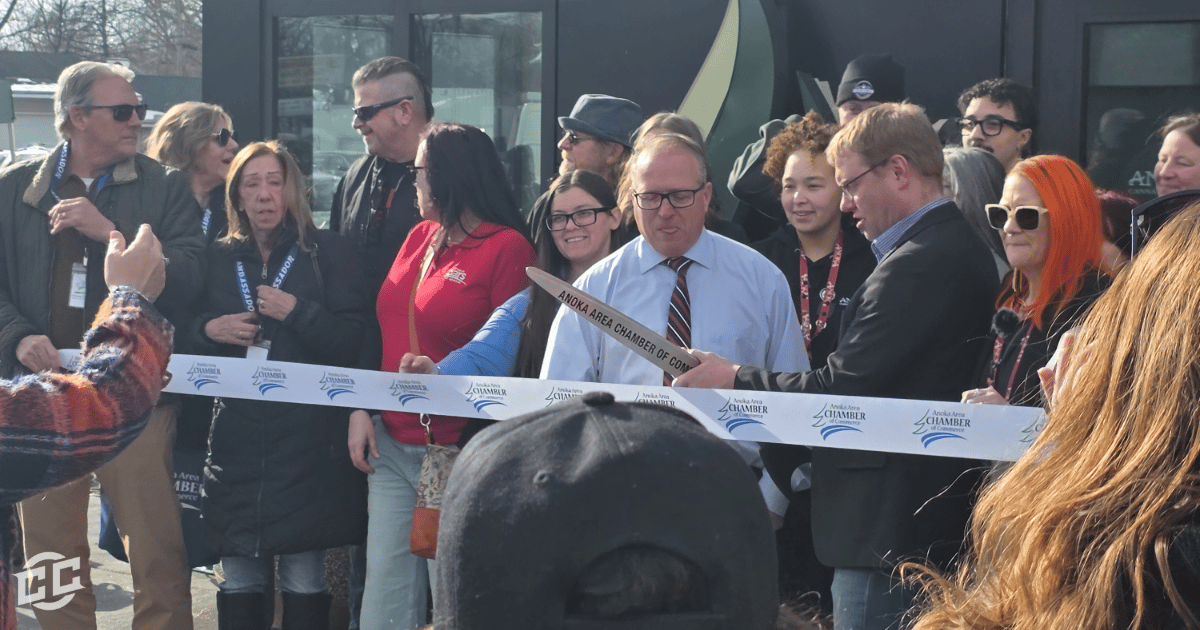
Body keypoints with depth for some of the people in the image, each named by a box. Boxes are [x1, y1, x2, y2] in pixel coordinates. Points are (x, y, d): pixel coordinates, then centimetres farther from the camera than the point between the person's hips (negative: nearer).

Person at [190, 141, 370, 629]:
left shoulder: (327, 251, 4)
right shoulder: (219, 258, 14)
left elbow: (354, 341, -3)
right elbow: (185, 333, 19)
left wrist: (296, 311, -14)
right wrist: (210, 329, -2)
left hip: (307, 436, -3)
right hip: (236, 437, 3)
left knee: (304, 580, -3)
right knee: (238, 580, 4)